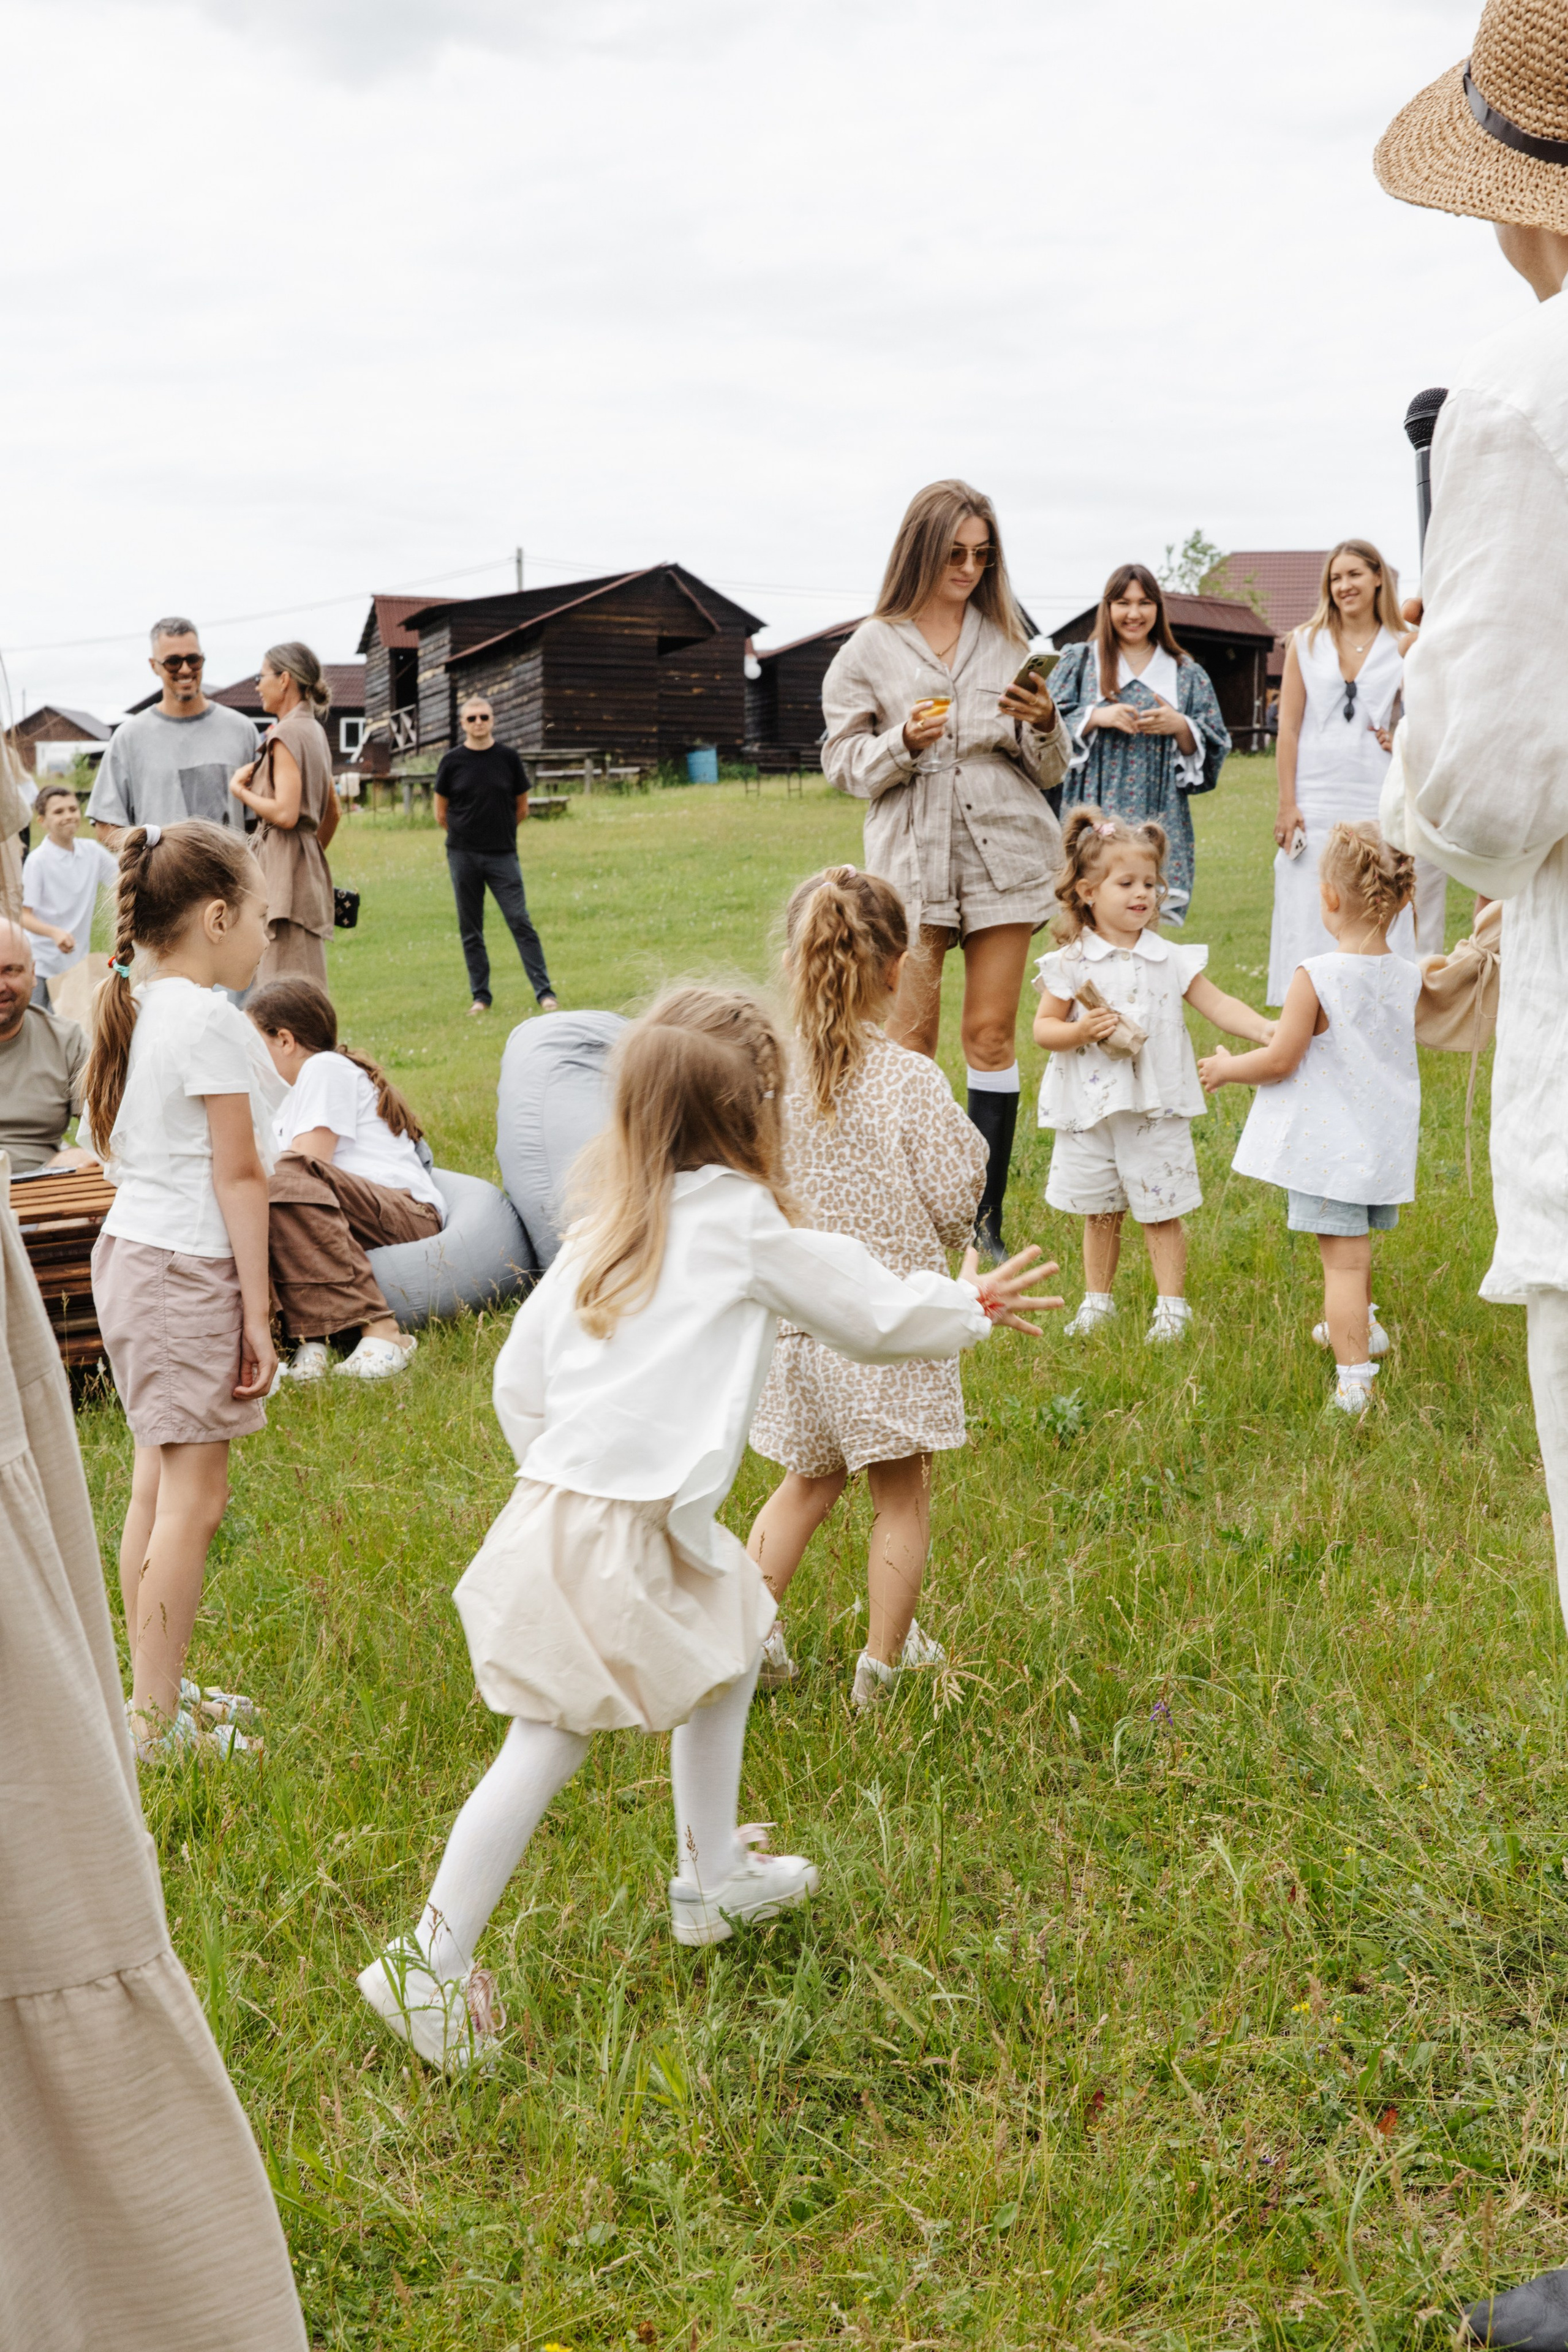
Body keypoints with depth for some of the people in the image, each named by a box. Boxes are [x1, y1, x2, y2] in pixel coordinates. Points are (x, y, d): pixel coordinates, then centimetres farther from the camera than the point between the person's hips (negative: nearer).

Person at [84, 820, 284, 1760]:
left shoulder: (140, 1011, 11)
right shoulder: (213, 1022, -16)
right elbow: (237, 1176, -15)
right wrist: (257, 1314, -12)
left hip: (130, 1254, 10)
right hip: (189, 1269, -9)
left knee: (159, 1486, 14)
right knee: (194, 1497, -4)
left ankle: (155, 1694, 23)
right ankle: (157, 1725, 0)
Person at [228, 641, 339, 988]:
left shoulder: (286, 734, -12)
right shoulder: (315, 732, 16)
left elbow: (285, 813, -21)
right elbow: (332, 813, 23)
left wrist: (240, 790, -7)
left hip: (283, 866, -10)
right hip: (310, 865, 10)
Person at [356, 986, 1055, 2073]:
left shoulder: (608, 1227, 10)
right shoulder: (742, 1221, -8)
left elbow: (518, 1379, 11)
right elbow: (876, 1313, 4)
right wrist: (970, 1307, 22)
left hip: (557, 1496, 8)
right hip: (614, 1539, -8)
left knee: (734, 1637, 24)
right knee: (546, 1748, -1)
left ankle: (712, 1879, 36)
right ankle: (433, 1961, 3)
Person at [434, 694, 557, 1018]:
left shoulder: (508, 758, 2)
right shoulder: (452, 761, 1)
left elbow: (522, 809, 11)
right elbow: (441, 814, 9)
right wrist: (464, 837, 12)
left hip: (502, 855, -1)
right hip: (463, 857, 1)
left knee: (520, 923, -7)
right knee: (470, 930, 5)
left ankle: (544, 992, -6)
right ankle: (481, 996, 12)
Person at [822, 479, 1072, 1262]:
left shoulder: (1007, 640, 10)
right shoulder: (871, 649, 5)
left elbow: (1051, 770, 12)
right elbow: (844, 764, 4)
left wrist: (1045, 726, -9)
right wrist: (902, 744, -13)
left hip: (1004, 852, 2)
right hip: (912, 854, -1)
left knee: (992, 1034, 2)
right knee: (909, 1035, -4)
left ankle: (986, 1219, 8)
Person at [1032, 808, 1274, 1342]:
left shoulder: (1171, 959, 0)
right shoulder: (1070, 963, -3)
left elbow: (1218, 1005, -3)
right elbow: (1043, 1027, 0)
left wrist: (1268, 1031, -16)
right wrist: (1079, 1031, -19)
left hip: (1155, 1109, 0)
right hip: (1090, 1109, 0)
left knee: (1161, 1211, 4)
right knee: (1099, 1213, 14)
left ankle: (1172, 1306, 15)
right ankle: (1097, 1300, 28)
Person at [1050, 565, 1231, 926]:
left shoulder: (1187, 675, 16)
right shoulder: (1078, 662, 12)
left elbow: (1213, 751, 12)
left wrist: (1181, 727, -7)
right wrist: (1097, 717, -10)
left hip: (1157, 825, 1)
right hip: (1092, 820, -1)